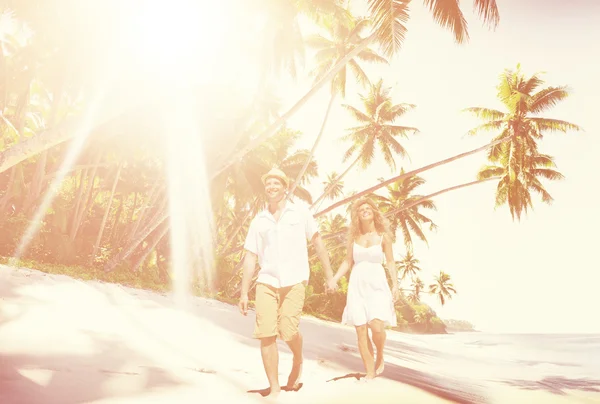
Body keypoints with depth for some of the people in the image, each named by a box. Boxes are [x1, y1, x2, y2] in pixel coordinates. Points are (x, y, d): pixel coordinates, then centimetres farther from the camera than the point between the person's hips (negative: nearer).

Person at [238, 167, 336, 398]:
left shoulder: (300, 213, 4)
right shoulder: (258, 221, 10)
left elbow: (318, 244, 6)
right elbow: (250, 258, 11)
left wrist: (329, 276, 2)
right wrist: (244, 293, 7)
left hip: (294, 282, -2)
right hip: (266, 283, 3)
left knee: (288, 331, -15)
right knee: (266, 335, -7)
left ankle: (298, 362, 21)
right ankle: (274, 389, 6)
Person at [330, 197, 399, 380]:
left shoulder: (383, 236, 2)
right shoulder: (354, 236, 7)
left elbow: (390, 262, 4)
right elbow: (348, 261, 10)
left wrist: (395, 285, -5)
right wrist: (333, 280, -1)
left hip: (377, 286, -2)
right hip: (357, 286, 2)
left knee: (377, 327, -17)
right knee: (361, 331, -2)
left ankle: (380, 357, 14)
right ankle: (370, 372, 8)